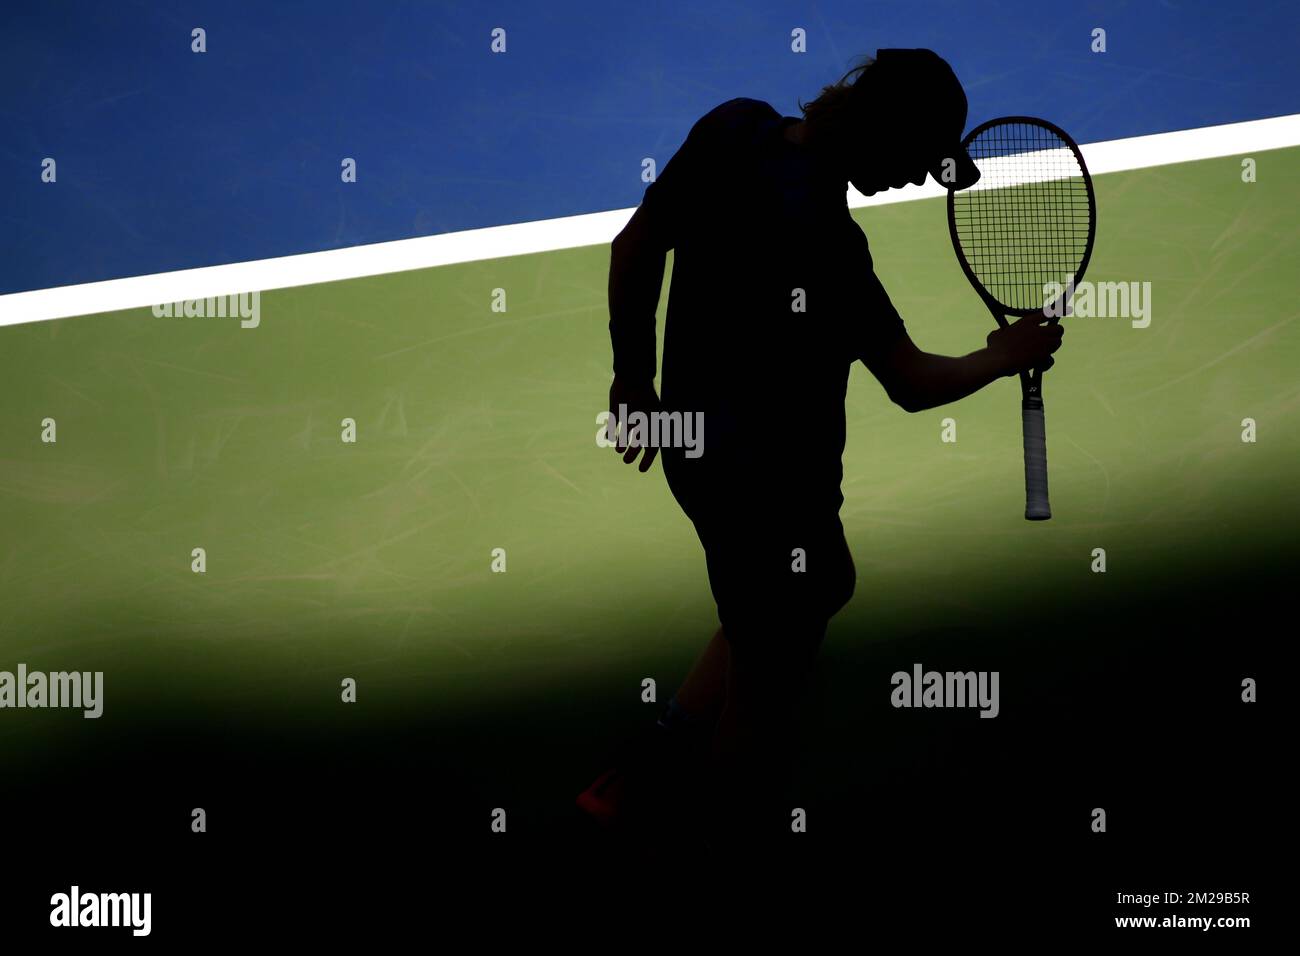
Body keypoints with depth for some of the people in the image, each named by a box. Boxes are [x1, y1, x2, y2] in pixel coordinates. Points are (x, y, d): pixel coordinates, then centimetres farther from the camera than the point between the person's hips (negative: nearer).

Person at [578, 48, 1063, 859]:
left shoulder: (734, 128, -8)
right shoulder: (825, 242, -30)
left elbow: (636, 244, 4)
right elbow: (912, 383, -20)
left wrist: (635, 373, 15)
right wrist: (1003, 358, -1)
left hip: (698, 440, 9)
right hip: (769, 483, -9)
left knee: (824, 585, 29)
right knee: (769, 679, 12)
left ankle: (652, 768, 35)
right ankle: (747, 827, 35)